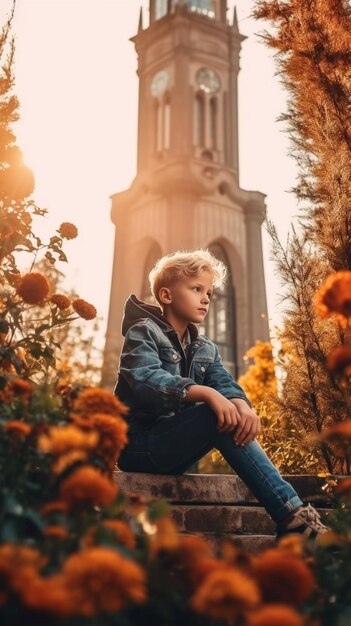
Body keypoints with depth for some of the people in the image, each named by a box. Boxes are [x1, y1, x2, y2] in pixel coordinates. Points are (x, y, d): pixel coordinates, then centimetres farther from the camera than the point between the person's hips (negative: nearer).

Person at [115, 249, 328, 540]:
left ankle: (293, 516, -25)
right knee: (220, 413, -27)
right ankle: (292, 515, -31)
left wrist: (243, 406, -29)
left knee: (230, 413, -20)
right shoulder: (143, 332, -5)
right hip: (138, 444, -6)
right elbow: (146, 381, -25)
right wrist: (206, 393, -37)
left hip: (172, 451, 6)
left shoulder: (206, 349, 15)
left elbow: (225, 384, -5)